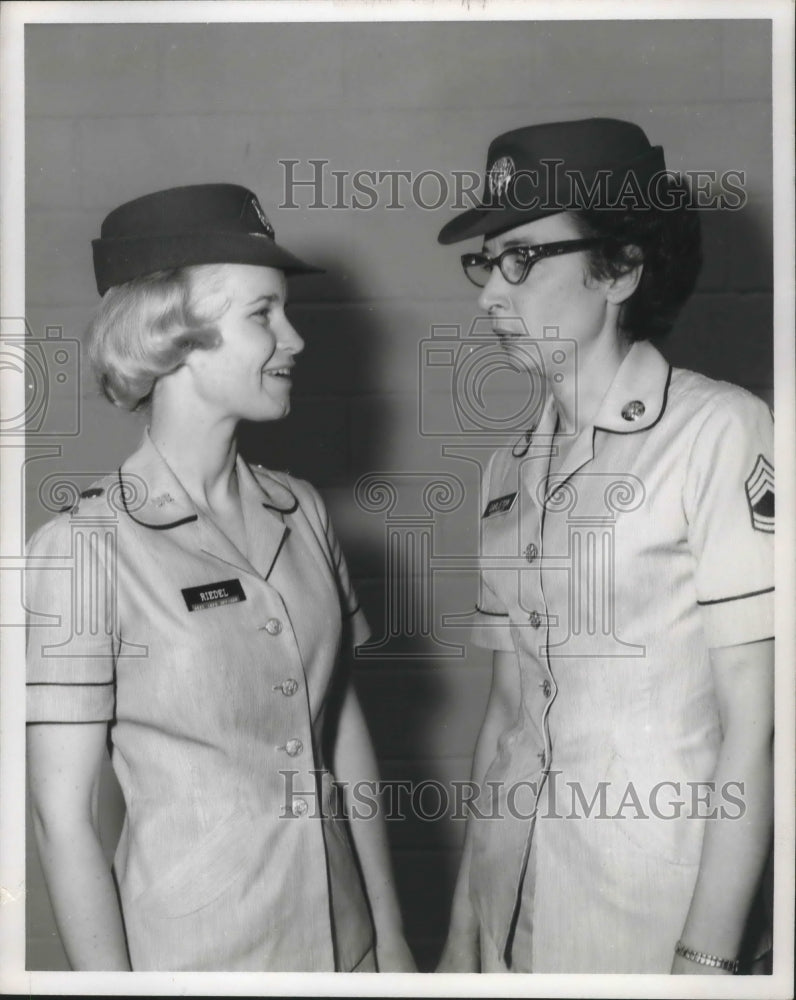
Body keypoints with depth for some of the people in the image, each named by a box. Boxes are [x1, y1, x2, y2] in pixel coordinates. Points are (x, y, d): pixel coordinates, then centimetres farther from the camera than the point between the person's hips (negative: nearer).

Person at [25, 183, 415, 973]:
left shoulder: (300, 513, -2)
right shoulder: (86, 547, -17)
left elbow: (344, 731, 5)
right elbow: (63, 816, -13)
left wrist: (391, 936, 7)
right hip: (192, 950, -4)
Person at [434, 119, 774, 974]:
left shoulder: (721, 432, -12)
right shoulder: (510, 470, 5)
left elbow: (752, 729, -13)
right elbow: (506, 705, 8)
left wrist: (708, 953, -14)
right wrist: (469, 917, 8)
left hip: (652, 911, -5)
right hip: (508, 898, 5)